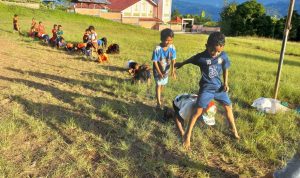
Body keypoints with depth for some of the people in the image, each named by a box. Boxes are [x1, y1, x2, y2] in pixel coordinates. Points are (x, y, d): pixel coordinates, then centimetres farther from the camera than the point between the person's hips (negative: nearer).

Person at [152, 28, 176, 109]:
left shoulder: (172, 47, -18)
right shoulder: (157, 49, -28)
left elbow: (173, 60, -12)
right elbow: (155, 62, -21)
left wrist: (173, 70, -22)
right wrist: (159, 73, -23)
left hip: (166, 70, 4)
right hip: (157, 70, -4)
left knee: (163, 84, 19)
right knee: (158, 84, -6)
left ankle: (158, 96, 45)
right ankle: (158, 102, 0)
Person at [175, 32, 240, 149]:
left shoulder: (223, 56, -9)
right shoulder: (201, 57, -18)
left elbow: (225, 69, 8)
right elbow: (191, 59, 3)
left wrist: (225, 83, 2)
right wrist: (181, 64, 20)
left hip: (219, 87, 4)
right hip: (206, 88, -4)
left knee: (228, 107, 13)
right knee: (198, 111, -10)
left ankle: (234, 130, 35)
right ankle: (187, 135, 2)